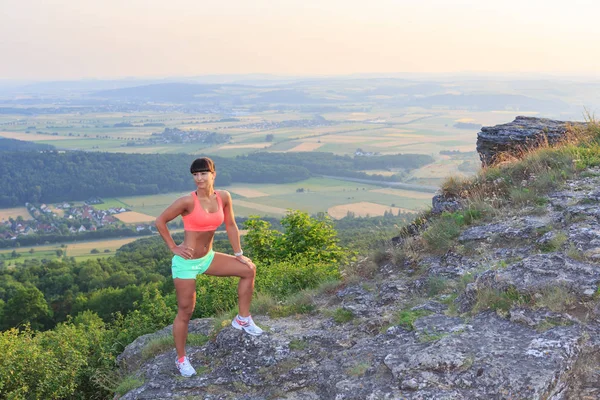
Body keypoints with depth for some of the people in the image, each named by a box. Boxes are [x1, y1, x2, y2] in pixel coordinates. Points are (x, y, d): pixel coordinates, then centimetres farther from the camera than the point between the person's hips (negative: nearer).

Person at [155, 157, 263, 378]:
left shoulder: (223, 197, -5)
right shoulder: (188, 201, -20)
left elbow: (230, 225, 7)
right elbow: (160, 221, -12)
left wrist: (239, 253, 7)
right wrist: (173, 248, -10)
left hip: (208, 258, 6)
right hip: (186, 262, -6)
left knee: (249, 269, 2)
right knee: (185, 312, 4)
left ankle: (243, 319, 13)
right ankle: (181, 359, 22)